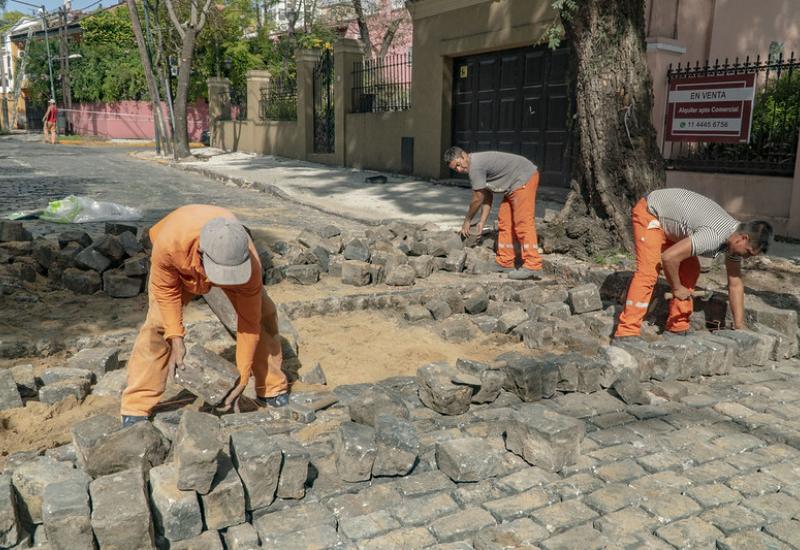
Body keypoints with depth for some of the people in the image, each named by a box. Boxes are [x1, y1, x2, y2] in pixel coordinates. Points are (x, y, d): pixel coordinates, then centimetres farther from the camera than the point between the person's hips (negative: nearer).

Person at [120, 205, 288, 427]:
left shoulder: (249, 264, -43)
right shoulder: (170, 241, -46)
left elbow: (249, 322, -31)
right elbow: (165, 289, -24)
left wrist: (242, 377, -28)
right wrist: (176, 337, -29)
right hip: (179, 267, 0)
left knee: (263, 317, -10)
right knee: (157, 325, -16)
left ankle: (272, 389, 9)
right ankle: (136, 408, -5)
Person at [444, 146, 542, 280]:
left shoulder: (475, 166, -20)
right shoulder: (477, 165, 11)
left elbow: (477, 199, -12)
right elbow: (487, 196, 12)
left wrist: (467, 221, 1)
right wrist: (482, 222, 7)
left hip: (525, 178, -11)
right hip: (514, 185, 11)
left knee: (523, 222, -15)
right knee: (504, 222, 10)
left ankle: (532, 266, -18)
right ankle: (505, 263, 13)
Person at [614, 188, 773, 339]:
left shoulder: (736, 237, -6)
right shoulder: (714, 237, -36)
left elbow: (735, 284, 1)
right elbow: (668, 257, -38)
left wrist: (739, 328, 1)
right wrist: (677, 288, -20)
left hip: (670, 217, 9)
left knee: (690, 270, 3)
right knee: (648, 272, -19)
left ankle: (678, 327, 12)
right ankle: (626, 333, -19)